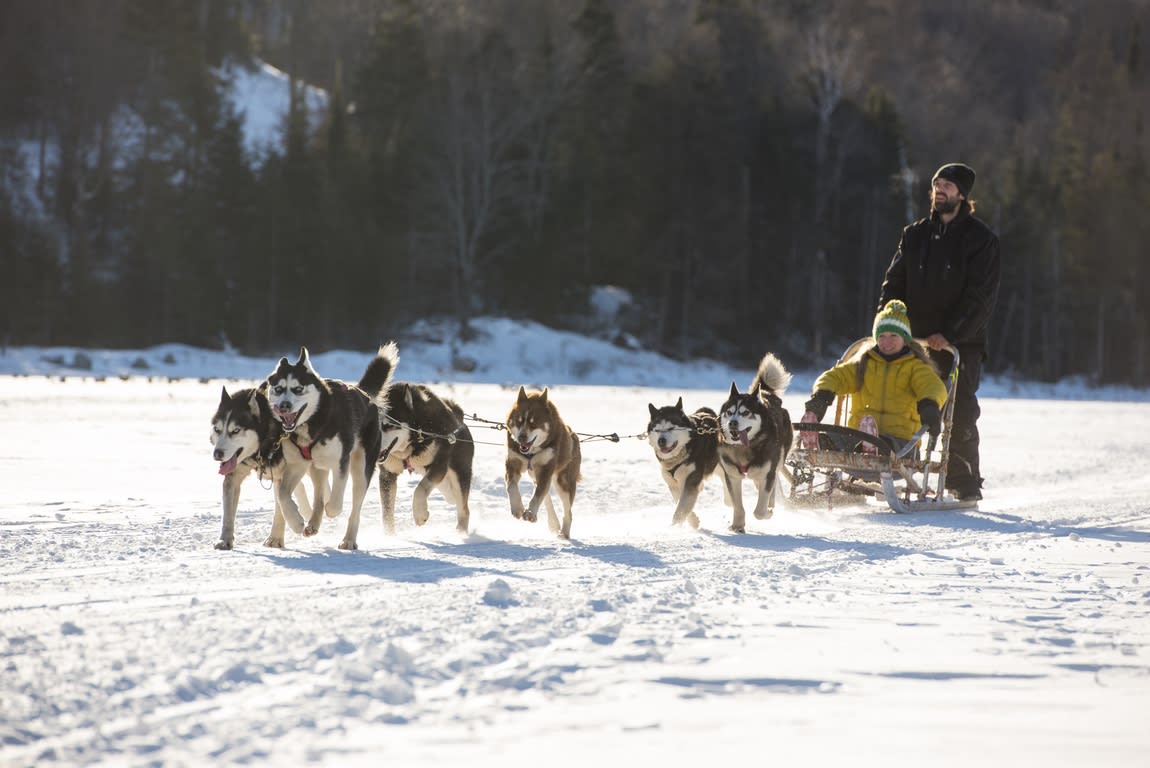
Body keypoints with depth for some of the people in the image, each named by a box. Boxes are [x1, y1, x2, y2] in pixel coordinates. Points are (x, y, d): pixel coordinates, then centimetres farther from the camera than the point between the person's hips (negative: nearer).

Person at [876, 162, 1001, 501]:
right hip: (915, 339, 4)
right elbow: (894, 283, 12)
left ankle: (965, 483, 1)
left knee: (959, 414, -8)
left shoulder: (980, 239, 0)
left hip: (960, 343, -4)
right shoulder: (915, 235, 15)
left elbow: (980, 296, -8)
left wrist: (949, 334, -17)